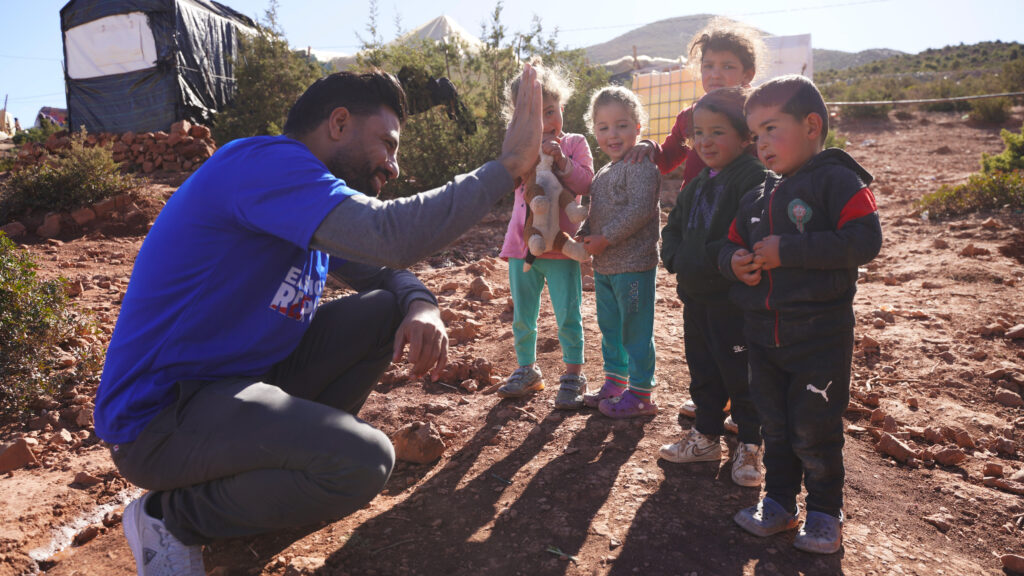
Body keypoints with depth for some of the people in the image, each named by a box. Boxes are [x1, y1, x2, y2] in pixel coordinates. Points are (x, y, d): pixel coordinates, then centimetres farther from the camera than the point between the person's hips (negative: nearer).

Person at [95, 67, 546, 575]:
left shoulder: (320, 209, 10)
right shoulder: (264, 161, -20)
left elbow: (386, 272, 14)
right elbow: (390, 236, -34)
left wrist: (422, 306, -11)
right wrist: (508, 166, -24)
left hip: (246, 377, 9)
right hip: (159, 414, -9)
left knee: (389, 309, 1)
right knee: (362, 462, -28)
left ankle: (302, 447, 9)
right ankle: (170, 516, -3)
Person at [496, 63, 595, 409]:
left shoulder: (575, 144, 2)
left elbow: (585, 183, -10)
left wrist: (561, 160, -22)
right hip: (521, 245, 3)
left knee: (568, 315, 1)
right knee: (522, 316, 13)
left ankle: (573, 375, 16)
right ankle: (527, 370, 29)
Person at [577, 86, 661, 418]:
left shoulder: (641, 164, -12)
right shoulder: (603, 173, 17)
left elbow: (640, 209, -22)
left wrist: (605, 238, -20)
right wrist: (585, 235, 4)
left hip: (634, 266, -9)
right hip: (604, 266, 9)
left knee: (635, 331, 0)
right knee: (610, 328, 18)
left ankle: (640, 394, 14)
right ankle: (615, 383, 34)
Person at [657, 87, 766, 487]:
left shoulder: (754, 179, -14)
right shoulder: (697, 185, 14)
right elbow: (673, 228, 19)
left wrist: (703, 263, -23)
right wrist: (676, 262, 0)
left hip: (735, 300, -8)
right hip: (695, 297, 8)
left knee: (741, 376, 5)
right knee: (703, 372, 18)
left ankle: (749, 446, 23)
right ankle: (706, 438, 34)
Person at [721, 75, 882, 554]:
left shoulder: (836, 180, -9)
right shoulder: (758, 197, 11)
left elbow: (865, 240, -20)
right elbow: (731, 244, 19)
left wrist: (787, 251, -24)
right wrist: (733, 261, -6)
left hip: (820, 335, -6)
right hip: (763, 335, 6)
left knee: (814, 432, 5)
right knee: (775, 427, 17)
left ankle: (825, 512, 28)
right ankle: (778, 503, 34)